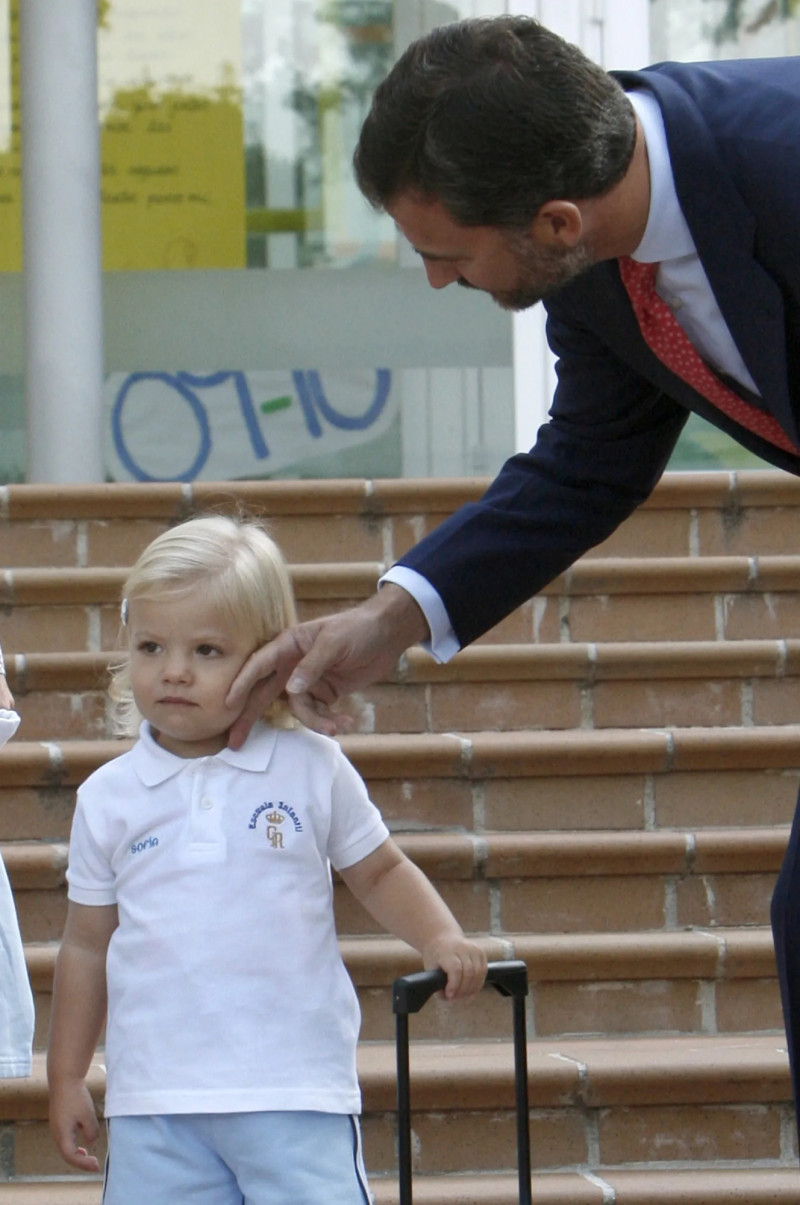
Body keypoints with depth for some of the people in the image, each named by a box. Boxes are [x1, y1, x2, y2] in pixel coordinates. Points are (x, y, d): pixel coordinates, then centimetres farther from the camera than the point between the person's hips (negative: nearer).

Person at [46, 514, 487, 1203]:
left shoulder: (312, 769, 2)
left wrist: (440, 939, -3)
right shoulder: (109, 798, 6)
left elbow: (380, 873, 14)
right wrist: (67, 1078, 13)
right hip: (154, 1101, 2)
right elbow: (88, 943, 13)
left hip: (296, 1093, -2)